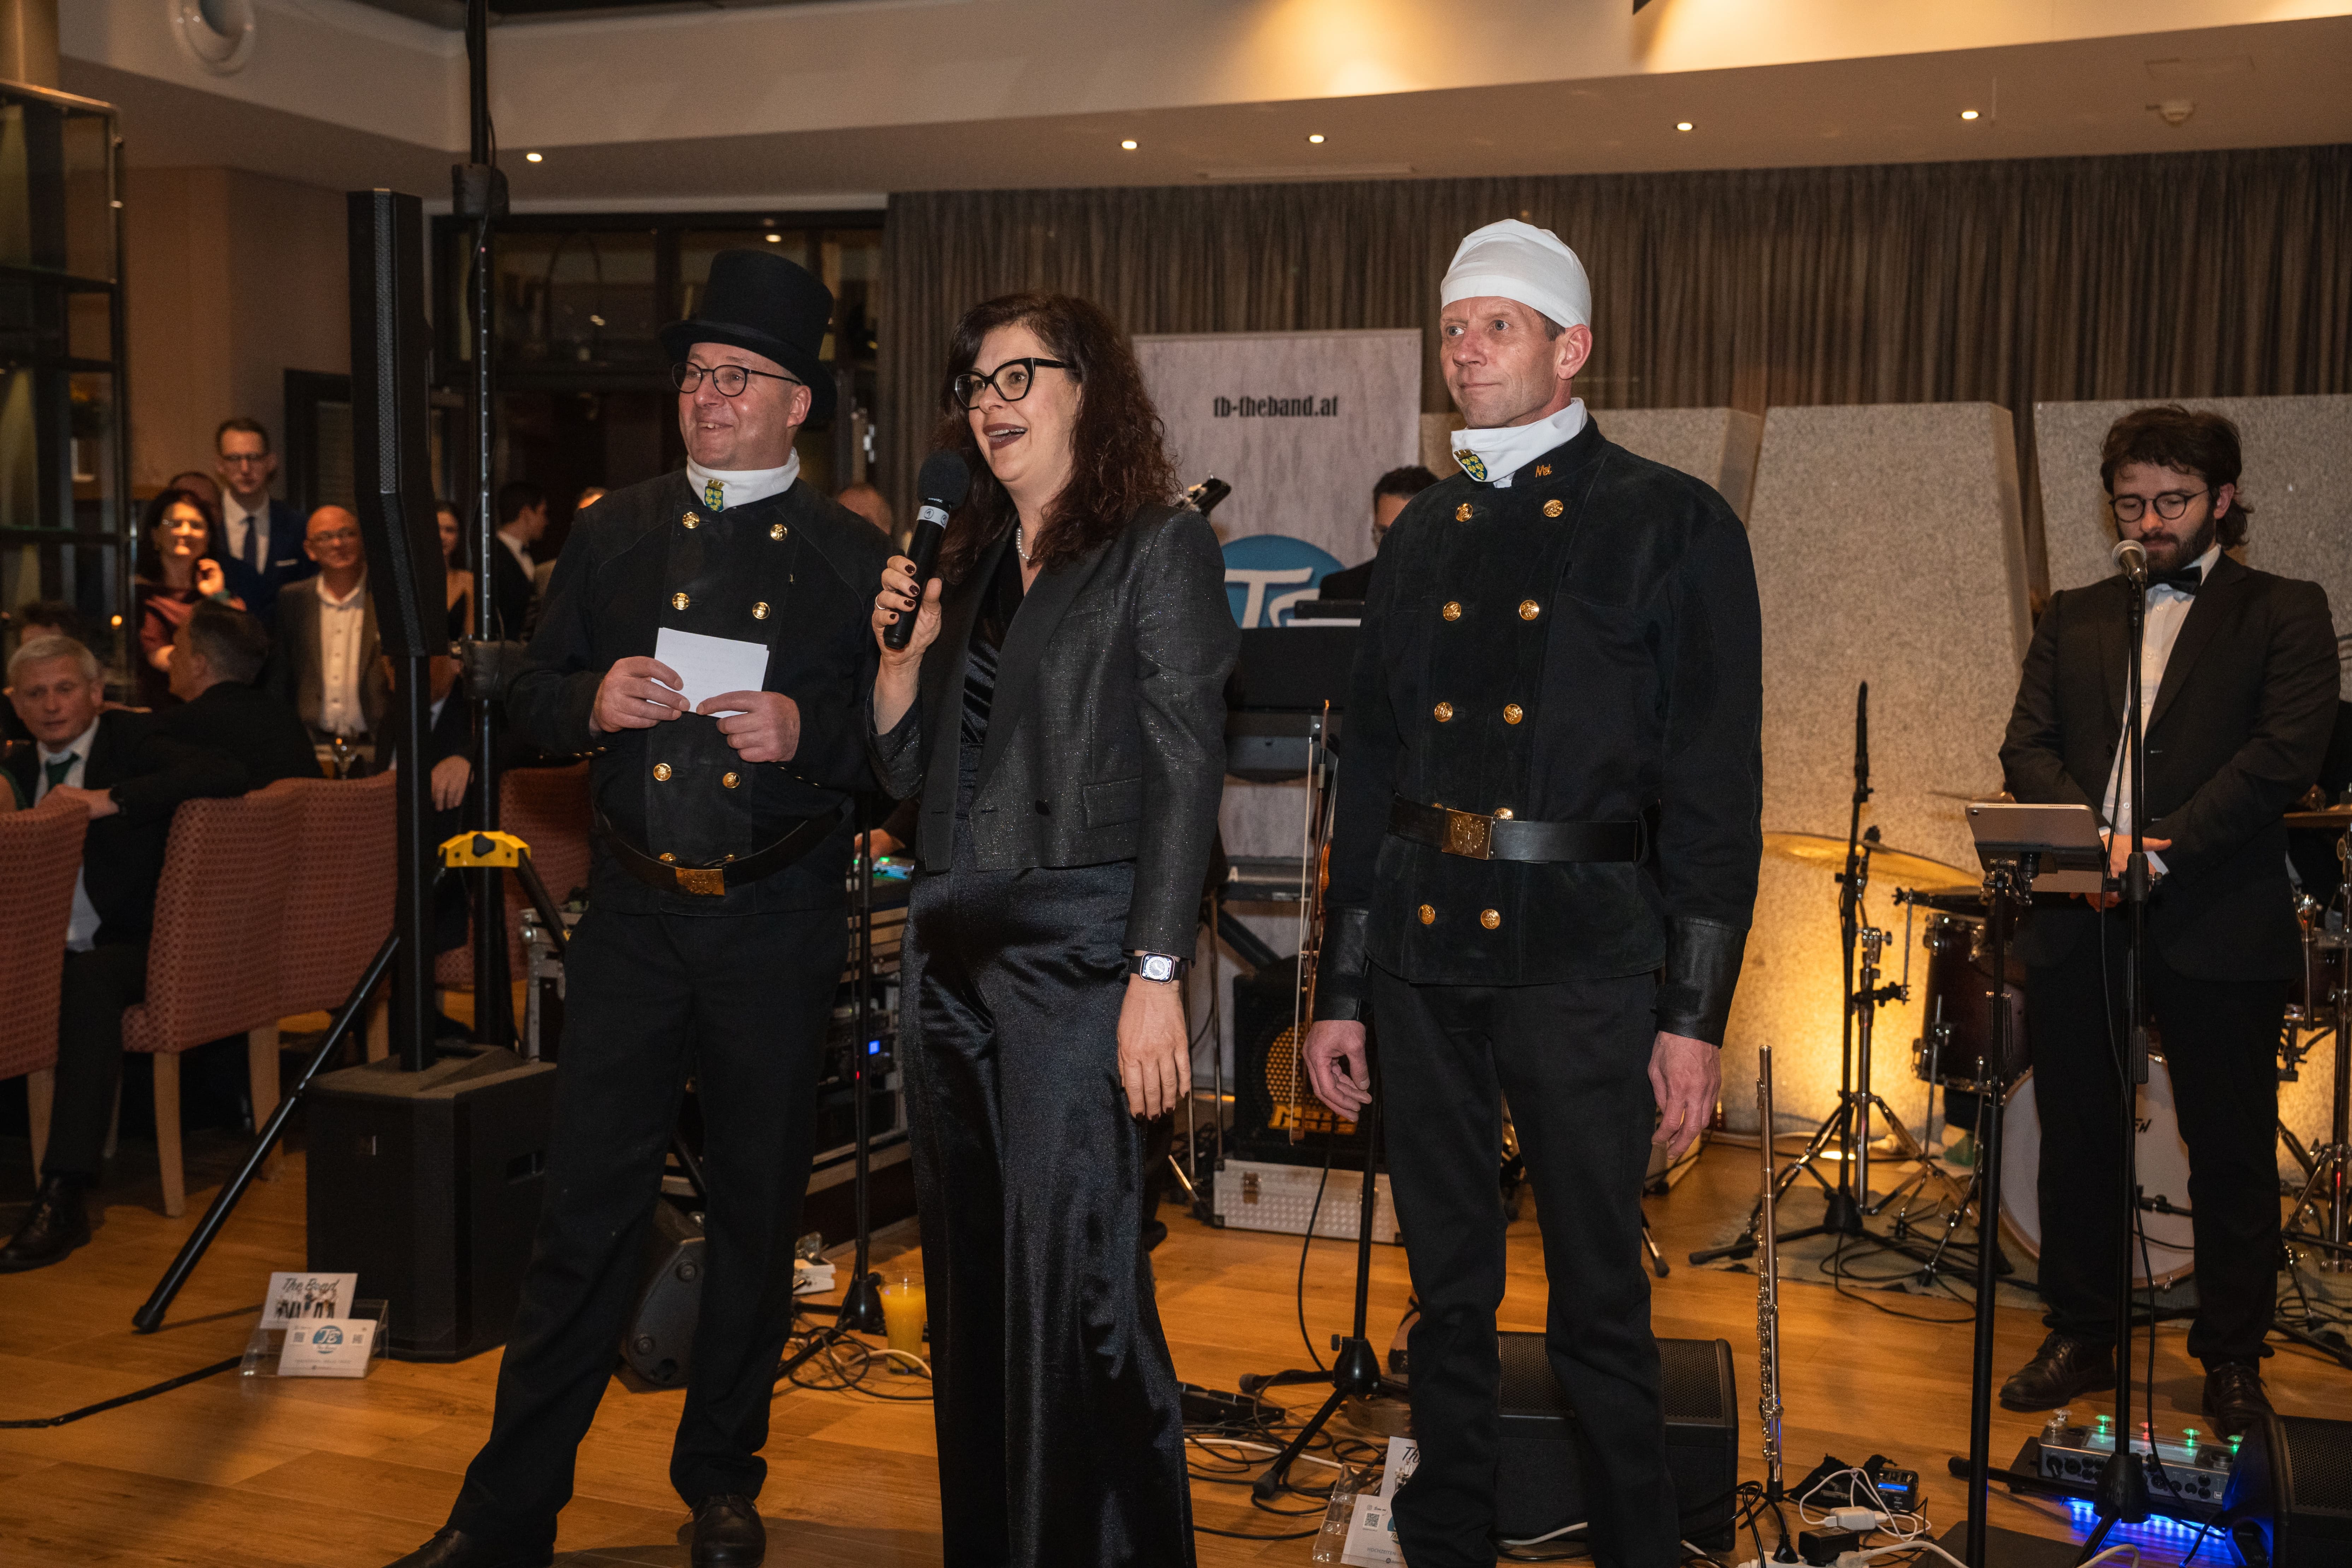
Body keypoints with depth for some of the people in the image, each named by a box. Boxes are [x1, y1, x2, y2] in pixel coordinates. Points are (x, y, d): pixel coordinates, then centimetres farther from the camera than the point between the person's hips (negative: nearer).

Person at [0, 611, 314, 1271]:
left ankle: (64, 1195, -39)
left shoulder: (134, 739, -3)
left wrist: (112, 800, -26)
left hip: (127, 943, -8)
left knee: (90, 982, -36)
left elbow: (229, 775, -23)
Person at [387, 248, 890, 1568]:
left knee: (759, 1210, 9)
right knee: (589, 1205, 2)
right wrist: (594, 699, -10)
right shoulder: (615, 534, 10)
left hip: (780, 924, -1)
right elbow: (532, 700, 11)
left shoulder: (855, 558, 2)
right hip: (635, 915, 1)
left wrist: (807, 732, -19)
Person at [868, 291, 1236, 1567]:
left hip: (1077, 947, -7)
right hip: (950, 948, 7)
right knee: (969, 1275, 13)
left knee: (1072, 1273, -7)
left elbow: (1184, 771, -10)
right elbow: (905, 766, 18)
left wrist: (1157, 977, -17)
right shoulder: (968, 561, 16)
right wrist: (902, 643, 1)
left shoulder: (1159, 549, -3)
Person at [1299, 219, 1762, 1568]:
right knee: (1449, 1292, 14)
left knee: (1601, 1300, 4)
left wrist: (1697, 1012, -11)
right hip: (1422, 952, 5)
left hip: (1579, 955, -4)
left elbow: (1716, 787, -5)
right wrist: (1343, 989, 12)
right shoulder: (1423, 537, 14)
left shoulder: (1675, 527, -1)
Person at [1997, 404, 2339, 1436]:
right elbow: (2027, 747, 6)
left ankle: (2232, 1360, 20)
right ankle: (2079, 1339, 23)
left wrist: (2164, 847, -18)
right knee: (2078, 1141, 9)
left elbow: (2287, 753, -8)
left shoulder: (2284, 613, 5)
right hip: (2078, 921, 3)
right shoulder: (2074, 619, 17)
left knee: (2231, 1153, 5)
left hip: (2218, 922, -3)